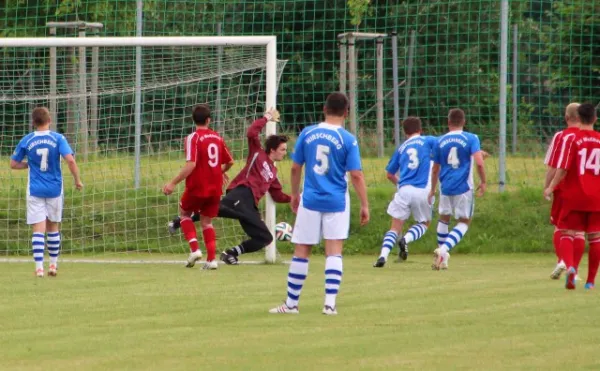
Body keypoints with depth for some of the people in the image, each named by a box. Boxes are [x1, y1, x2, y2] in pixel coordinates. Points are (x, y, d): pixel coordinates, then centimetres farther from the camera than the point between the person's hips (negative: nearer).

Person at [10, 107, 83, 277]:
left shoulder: (26, 141, -2)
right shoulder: (58, 138, -6)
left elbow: (14, 164, 4)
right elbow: (70, 160, -16)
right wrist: (77, 180, -5)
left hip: (35, 191, 0)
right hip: (54, 189, 0)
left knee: (38, 229, -3)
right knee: (53, 228, 16)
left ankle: (39, 267, -14)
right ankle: (53, 265, 22)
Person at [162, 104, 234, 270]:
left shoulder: (193, 138, -13)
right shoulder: (217, 138, 5)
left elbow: (191, 164, -23)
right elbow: (229, 162, 14)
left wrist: (173, 183, -20)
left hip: (197, 187, -5)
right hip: (215, 188, 5)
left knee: (184, 213, 19)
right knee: (207, 221, 16)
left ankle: (194, 249, 0)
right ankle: (212, 259, 4)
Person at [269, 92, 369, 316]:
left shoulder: (307, 134, 1)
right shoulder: (348, 140, -6)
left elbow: (295, 168, 7)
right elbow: (356, 175, -9)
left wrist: (295, 194, 21)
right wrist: (364, 205, -3)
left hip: (310, 200, 1)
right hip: (337, 202, -1)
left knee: (301, 252, 8)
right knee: (334, 252, 1)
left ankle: (291, 304, 15)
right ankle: (330, 304, -7)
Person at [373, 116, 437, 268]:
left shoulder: (401, 148, 17)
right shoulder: (427, 141, 8)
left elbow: (390, 175, 23)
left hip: (404, 191, 2)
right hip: (423, 191, -2)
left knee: (395, 227, 8)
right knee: (424, 223, 19)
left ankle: (383, 255, -14)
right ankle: (406, 239, -10)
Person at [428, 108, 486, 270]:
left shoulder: (440, 141, 6)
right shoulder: (471, 139, -4)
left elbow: (435, 169, 13)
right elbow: (479, 163, -16)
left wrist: (432, 190, 25)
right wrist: (483, 182, -2)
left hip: (446, 187, 3)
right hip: (464, 187, -3)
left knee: (444, 218, 23)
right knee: (464, 221, 7)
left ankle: (441, 255, 21)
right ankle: (444, 249, -15)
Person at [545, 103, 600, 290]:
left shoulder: (571, 139, -7)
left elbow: (563, 169, -13)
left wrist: (551, 187, -4)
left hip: (573, 197, -2)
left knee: (567, 234, 3)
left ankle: (570, 266, -24)